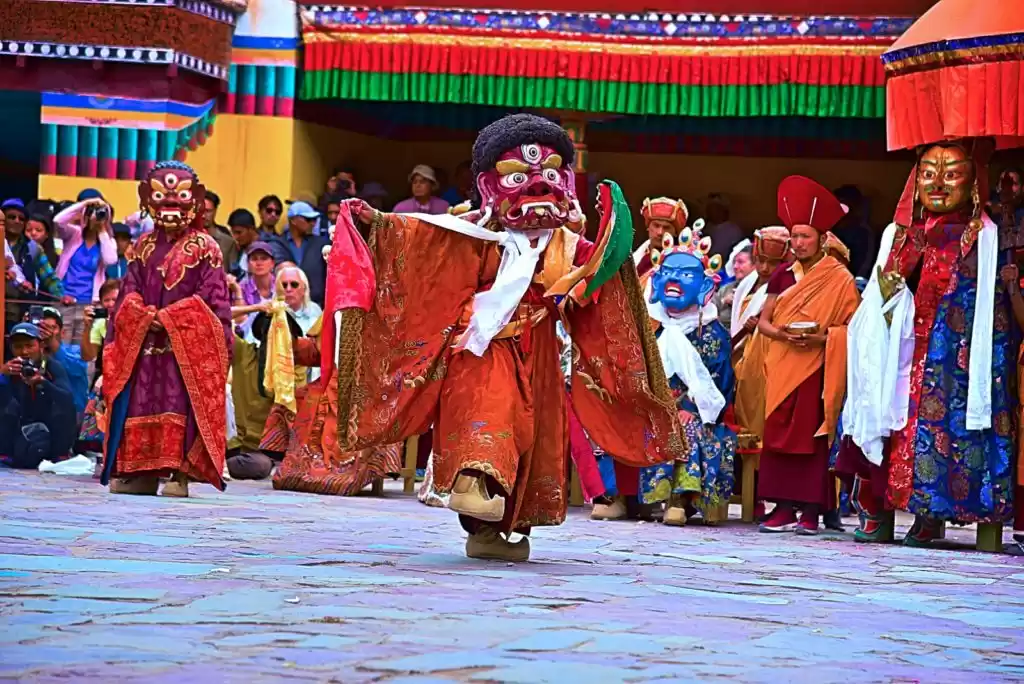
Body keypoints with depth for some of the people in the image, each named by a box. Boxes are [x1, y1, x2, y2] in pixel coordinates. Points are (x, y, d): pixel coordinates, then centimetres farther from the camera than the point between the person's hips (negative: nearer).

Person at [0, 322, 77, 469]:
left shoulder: (53, 367, -10)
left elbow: (67, 399, -28)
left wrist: (42, 381, -45)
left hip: (51, 434, -1)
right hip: (20, 435, 1)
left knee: (62, 404, -23)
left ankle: (60, 456, -14)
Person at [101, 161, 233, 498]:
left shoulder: (204, 248, 0)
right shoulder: (143, 247, 15)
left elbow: (210, 297, -6)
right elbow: (129, 293, 10)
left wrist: (169, 317, -13)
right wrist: (145, 316, -8)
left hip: (189, 343, -5)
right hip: (142, 341, 5)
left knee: (181, 405, -9)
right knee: (140, 403, 2)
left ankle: (179, 472, -9)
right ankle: (140, 472, 6)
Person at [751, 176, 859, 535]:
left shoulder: (840, 279, 0)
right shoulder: (782, 276, 14)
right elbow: (763, 321, 13)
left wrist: (822, 338, -19)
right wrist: (781, 334, -8)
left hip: (817, 370, -5)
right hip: (782, 368, 5)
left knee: (812, 437, -6)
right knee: (778, 435, 0)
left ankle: (811, 511, -4)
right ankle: (784, 508, 4)